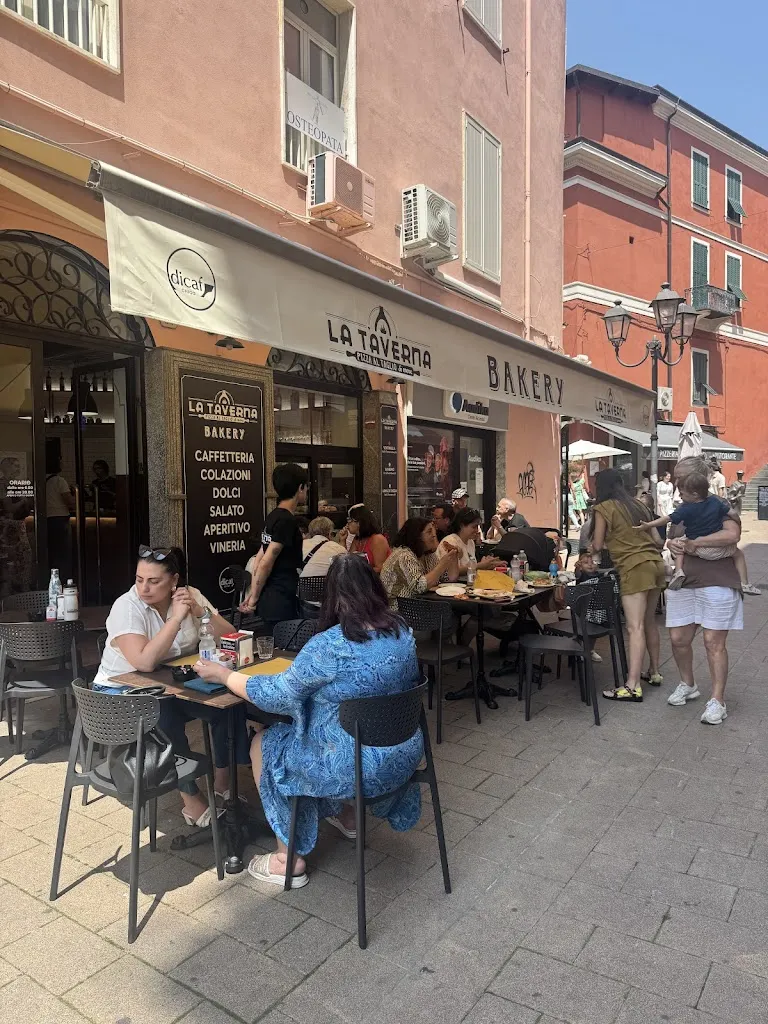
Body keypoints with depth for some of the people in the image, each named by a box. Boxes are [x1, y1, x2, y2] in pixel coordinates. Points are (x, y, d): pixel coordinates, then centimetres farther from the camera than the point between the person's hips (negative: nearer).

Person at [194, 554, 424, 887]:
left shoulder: (329, 645, -24)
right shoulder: (402, 630, -4)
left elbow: (278, 694, -13)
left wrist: (222, 674, 1)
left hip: (358, 767, -7)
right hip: (406, 754, 7)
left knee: (264, 744, 14)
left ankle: (289, 860, 21)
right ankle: (345, 816, 46)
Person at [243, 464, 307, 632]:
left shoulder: (274, 516, 13)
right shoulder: (287, 520, -16)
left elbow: (260, 558, 14)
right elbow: (266, 562, -18)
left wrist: (253, 594, 16)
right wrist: (255, 597, -8)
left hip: (271, 599, 9)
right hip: (281, 601, -9)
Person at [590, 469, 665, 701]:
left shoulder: (604, 508, -2)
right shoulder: (638, 505, 16)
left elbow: (597, 546, 1)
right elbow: (657, 540, 19)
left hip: (635, 568, -7)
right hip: (655, 563, 7)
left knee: (635, 628, -10)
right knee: (649, 622, 19)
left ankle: (633, 687, -11)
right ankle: (655, 672, 29)